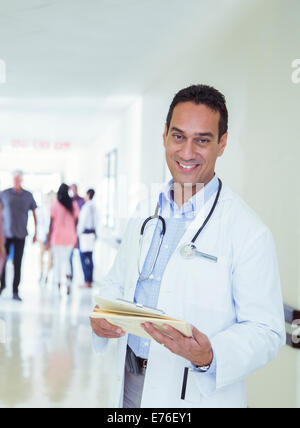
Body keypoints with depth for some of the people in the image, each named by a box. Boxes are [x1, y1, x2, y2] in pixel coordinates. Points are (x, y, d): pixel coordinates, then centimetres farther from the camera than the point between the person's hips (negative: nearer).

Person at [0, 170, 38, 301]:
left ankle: (15, 292, 3)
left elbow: (34, 214, 10)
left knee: (17, 263, -2)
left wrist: (35, 233, 6)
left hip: (20, 235, 0)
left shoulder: (28, 196, 5)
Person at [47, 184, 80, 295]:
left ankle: (58, 283, 9)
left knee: (57, 261, 8)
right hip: (70, 237, 3)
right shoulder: (74, 206, 0)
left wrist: (49, 239, 0)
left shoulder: (55, 206, -8)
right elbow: (76, 223, 4)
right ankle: (67, 283, -4)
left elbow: (51, 223, -6)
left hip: (57, 236, -3)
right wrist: (75, 238, 12)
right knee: (66, 260, 15)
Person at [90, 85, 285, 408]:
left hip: (196, 396, -5)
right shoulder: (144, 214, 4)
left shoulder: (249, 232, -15)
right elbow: (117, 284, 13)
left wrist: (209, 356, -32)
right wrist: (101, 318, -8)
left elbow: (267, 331, -16)